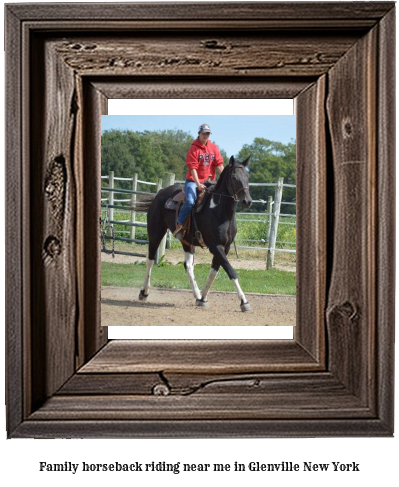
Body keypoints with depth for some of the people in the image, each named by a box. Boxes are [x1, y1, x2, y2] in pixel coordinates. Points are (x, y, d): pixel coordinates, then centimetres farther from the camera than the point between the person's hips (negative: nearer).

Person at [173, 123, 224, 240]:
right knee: (190, 201, -29)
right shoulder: (194, 149, -6)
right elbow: (193, 168, -13)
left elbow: (219, 165, 2)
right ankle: (179, 225, -14)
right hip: (193, 181, -5)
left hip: (209, 182, 5)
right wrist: (198, 184, -23)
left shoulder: (214, 148, 8)